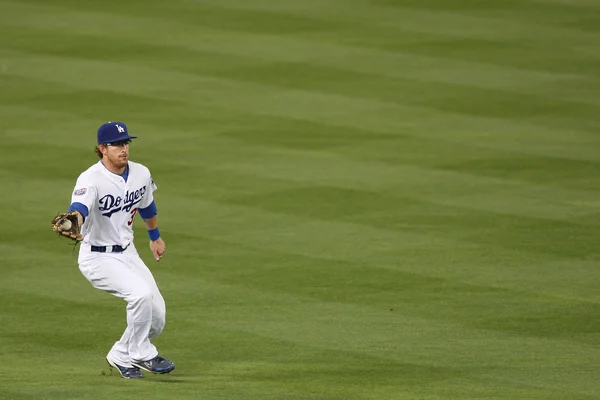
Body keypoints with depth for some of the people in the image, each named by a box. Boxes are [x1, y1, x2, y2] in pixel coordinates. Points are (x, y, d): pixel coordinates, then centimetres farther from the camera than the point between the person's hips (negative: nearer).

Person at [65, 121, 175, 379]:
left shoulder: (141, 174, -2)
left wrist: (155, 236, 33)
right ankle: (141, 355, -9)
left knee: (157, 318, 2)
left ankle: (121, 357, 25)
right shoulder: (91, 179, -24)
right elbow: (80, 207, -44)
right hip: (98, 258, -7)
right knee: (141, 293, -28)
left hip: (127, 253, 7)